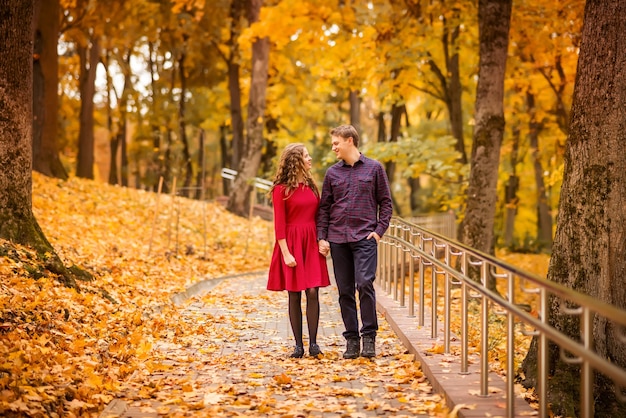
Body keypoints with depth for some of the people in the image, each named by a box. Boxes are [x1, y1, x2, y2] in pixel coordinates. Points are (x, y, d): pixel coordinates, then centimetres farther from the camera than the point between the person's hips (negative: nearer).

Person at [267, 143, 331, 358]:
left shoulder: (311, 186, 12)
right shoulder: (281, 189, -4)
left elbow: (318, 216, 14)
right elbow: (279, 224, -7)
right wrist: (286, 252, -13)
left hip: (311, 244, 4)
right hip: (291, 244, -4)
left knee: (313, 292, -5)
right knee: (294, 295, 0)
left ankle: (313, 343, -1)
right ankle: (298, 345, 5)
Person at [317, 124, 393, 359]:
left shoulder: (374, 168, 5)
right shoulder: (332, 173, 11)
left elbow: (385, 203, 7)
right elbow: (324, 207, 12)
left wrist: (379, 230, -4)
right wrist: (321, 238, 3)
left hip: (365, 237, -3)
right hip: (338, 239, 3)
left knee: (365, 283, -17)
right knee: (345, 291, 4)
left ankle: (369, 336, -7)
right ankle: (351, 339, 11)